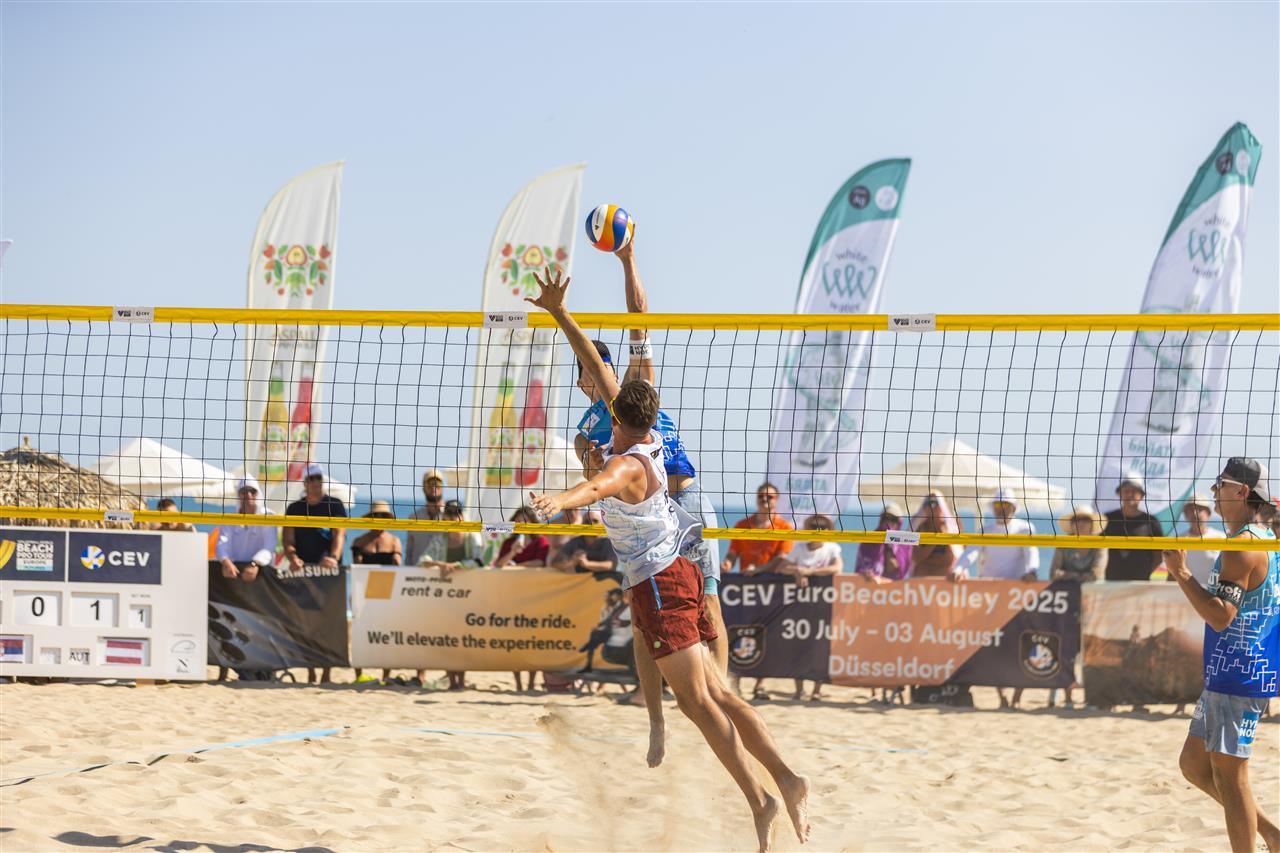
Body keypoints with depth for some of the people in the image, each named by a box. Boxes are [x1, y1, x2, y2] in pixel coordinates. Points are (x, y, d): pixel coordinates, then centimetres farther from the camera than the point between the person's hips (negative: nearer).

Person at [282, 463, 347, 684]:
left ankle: (326, 672, -4)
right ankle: (310, 672, 3)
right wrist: (293, 558, -17)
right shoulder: (295, 508, 11)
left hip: (329, 568, -2)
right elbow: (288, 540, 5)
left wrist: (334, 558, -27)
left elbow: (339, 535, -8)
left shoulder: (335, 505, 4)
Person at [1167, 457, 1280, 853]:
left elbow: (1221, 616, -24)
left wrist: (1181, 572, -21)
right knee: (1194, 765, 14)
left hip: (1238, 677, -10)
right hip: (1224, 675, 10)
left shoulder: (1243, 546, -17)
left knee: (1228, 775, -6)